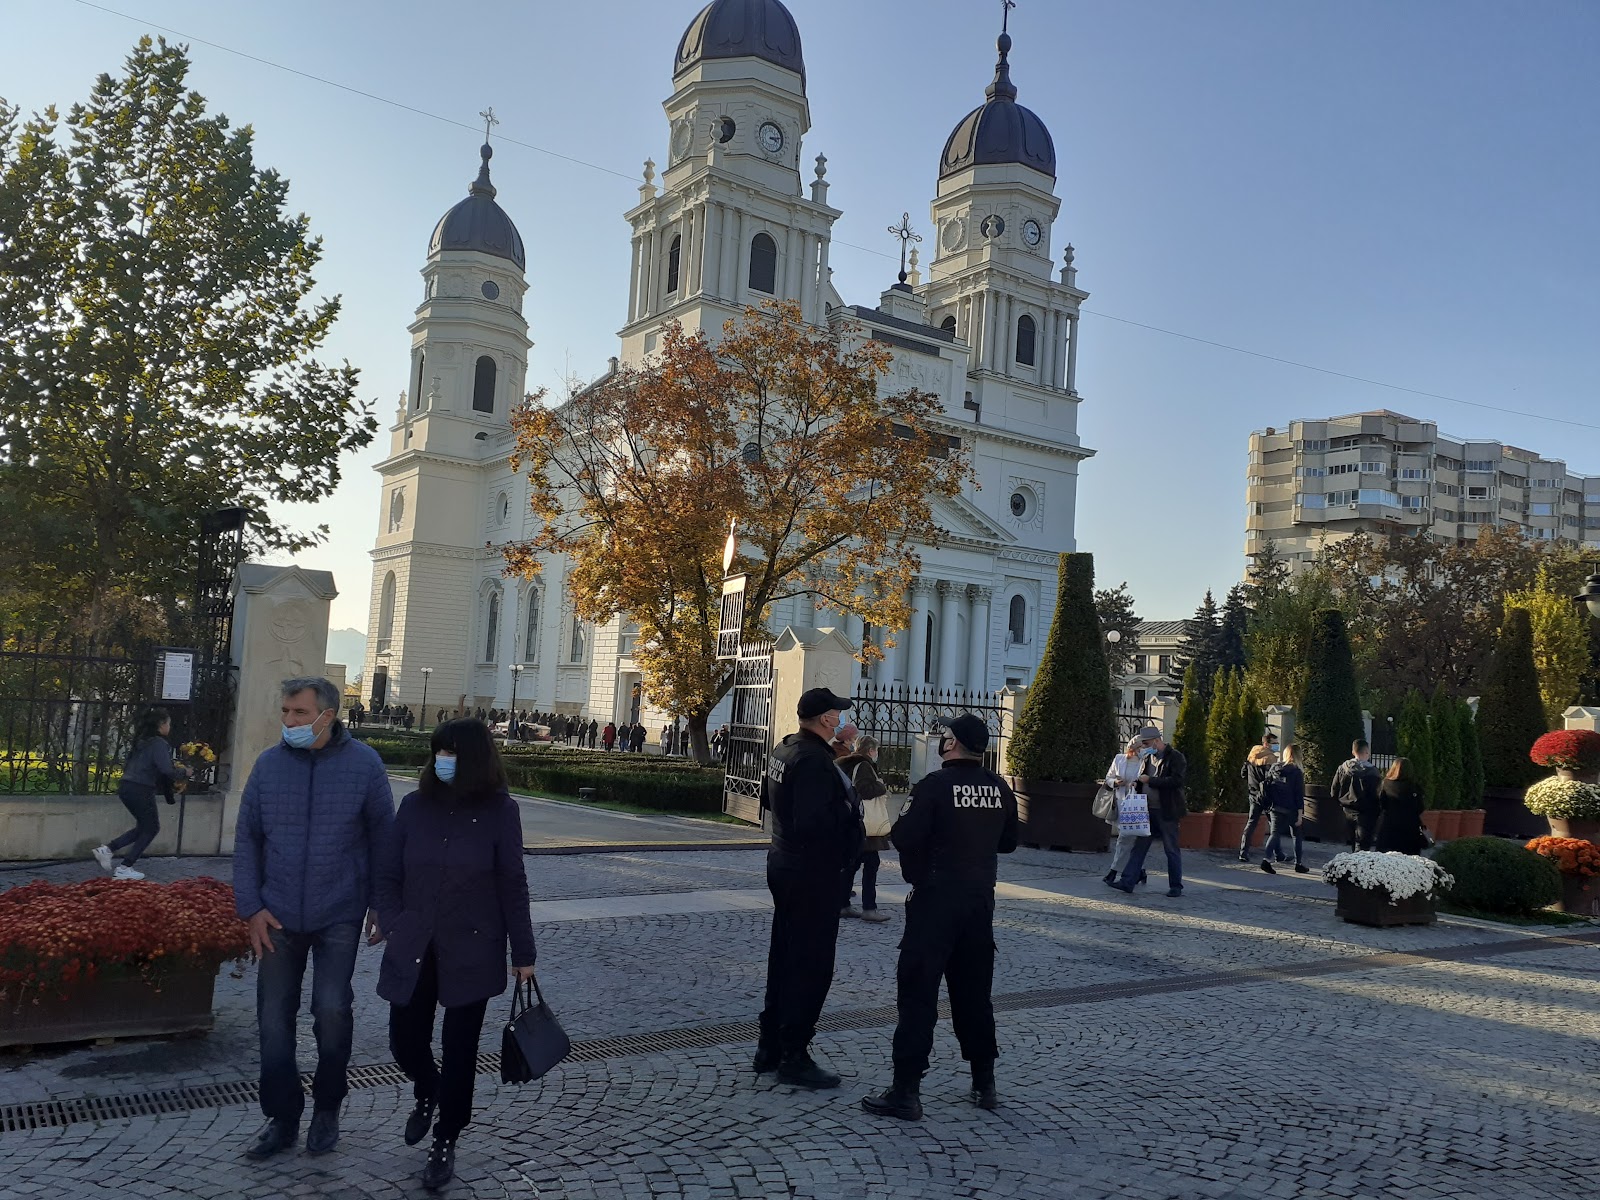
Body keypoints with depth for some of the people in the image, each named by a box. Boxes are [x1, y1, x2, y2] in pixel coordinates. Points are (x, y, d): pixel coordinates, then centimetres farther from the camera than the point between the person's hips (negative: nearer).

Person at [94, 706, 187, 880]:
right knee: (151, 828, 7)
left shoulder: (142, 741, 15)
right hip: (140, 791, -9)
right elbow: (166, 770, -21)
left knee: (144, 827, 21)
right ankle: (124, 868, 6)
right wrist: (183, 772, -5)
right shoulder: (159, 743, -13)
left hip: (126, 788, 9)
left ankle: (107, 850, 11)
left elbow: (126, 766, 21)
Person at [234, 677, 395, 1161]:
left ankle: (327, 1107, 17)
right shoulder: (269, 764, -1)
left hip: (339, 916, -3)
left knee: (332, 1009, -7)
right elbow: (247, 840, 5)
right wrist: (252, 908, -1)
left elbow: (382, 838, 0)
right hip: (279, 916, 3)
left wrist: (381, 904, 0)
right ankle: (282, 1118, 24)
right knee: (274, 1018, 7)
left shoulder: (364, 764, -7)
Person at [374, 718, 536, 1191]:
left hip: (472, 953, -2)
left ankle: (445, 1143, 27)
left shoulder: (500, 811, -7)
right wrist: (394, 927, -6)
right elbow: (386, 874, 7)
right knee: (405, 1041, 8)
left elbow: (512, 886, -3)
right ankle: (426, 1095, 42)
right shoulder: (415, 805, 0)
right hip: (414, 950, 2)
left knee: (459, 1050, 6)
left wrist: (523, 953, 0)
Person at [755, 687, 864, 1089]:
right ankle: (794, 1056, 8)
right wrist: (846, 809, -14)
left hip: (783, 864, 10)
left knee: (783, 957, 17)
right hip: (815, 875, -10)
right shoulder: (815, 760, -23)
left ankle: (770, 1047, 27)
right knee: (812, 966, 0)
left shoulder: (782, 750, 9)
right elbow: (814, 824, -31)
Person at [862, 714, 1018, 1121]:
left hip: (936, 899, -6)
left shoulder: (935, 786, -14)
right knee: (974, 991, 17)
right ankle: (985, 1083, 25)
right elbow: (1008, 842, 13)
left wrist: (901, 823, 1)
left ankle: (906, 1091, -2)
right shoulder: (999, 788, 3)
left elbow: (904, 839, -20)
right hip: (981, 900, 6)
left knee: (918, 991, -2)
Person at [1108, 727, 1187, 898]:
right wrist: (1138, 781, 1)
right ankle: (1128, 881, 4)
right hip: (1148, 809, 7)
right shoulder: (1148, 757, 13)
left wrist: (1150, 780, -19)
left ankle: (1176, 886, 14)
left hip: (1167, 811, -7)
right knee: (1139, 846, 4)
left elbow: (1178, 780, -21)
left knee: (1171, 850, 3)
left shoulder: (1175, 757, -9)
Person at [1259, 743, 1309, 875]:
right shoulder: (1297, 773, -10)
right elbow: (1299, 795, -10)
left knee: (1275, 833, 4)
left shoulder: (1274, 768, 3)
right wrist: (1300, 814, -8)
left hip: (1275, 808, 3)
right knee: (1297, 835, 14)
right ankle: (1299, 864, 18)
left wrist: (1269, 805, 16)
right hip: (1291, 810, -3)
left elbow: (1266, 788, 7)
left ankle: (1266, 859, -17)